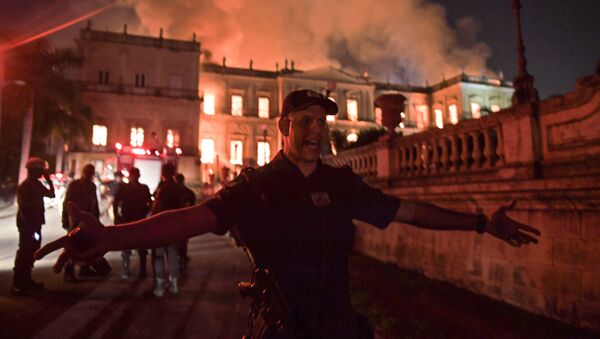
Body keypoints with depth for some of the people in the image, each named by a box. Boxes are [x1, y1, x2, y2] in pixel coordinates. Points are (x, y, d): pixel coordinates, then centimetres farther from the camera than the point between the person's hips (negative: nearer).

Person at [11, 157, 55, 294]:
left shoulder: (37, 184, 10)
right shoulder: (24, 186, -15)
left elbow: (51, 194, 18)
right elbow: (23, 208, -18)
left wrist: (49, 180, 8)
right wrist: (30, 226, -20)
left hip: (35, 223, 9)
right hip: (27, 224, -9)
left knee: (31, 252, 14)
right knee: (24, 252, -6)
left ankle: (26, 280, 24)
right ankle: (18, 283, 1)